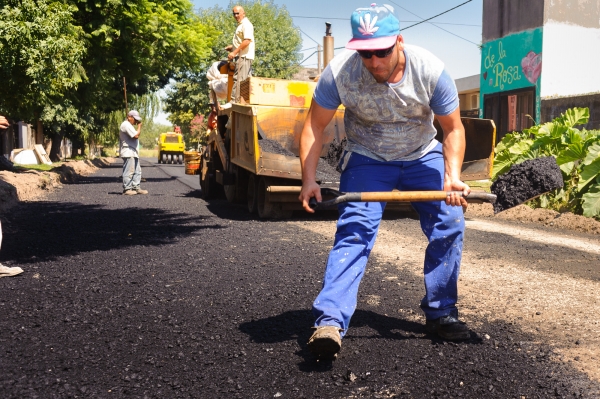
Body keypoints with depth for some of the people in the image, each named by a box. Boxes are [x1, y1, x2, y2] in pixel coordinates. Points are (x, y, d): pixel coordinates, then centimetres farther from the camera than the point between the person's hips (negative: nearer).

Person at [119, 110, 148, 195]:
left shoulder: (129, 125, 24)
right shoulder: (126, 125, -11)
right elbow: (136, 135, -18)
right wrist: (139, 126, -7)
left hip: (133, 152, 11)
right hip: (128, 151, -11)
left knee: (137, 171, 10)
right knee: (129, 171, -11)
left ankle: (136, 188, 13)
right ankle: (127, 189, -8)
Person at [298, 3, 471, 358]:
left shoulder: (430, 69, -23)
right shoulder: (339, 71, -25)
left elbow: (453, 128, -13)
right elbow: (315, 126, -15)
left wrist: (452, 176, -26)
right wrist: (309, 180, -23)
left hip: (423, 155, 2)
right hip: (367, 159, -2)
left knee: (450, 223, -8)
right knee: (354, 231, -19)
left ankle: (440, 313, 9)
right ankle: (330, 321, -21)